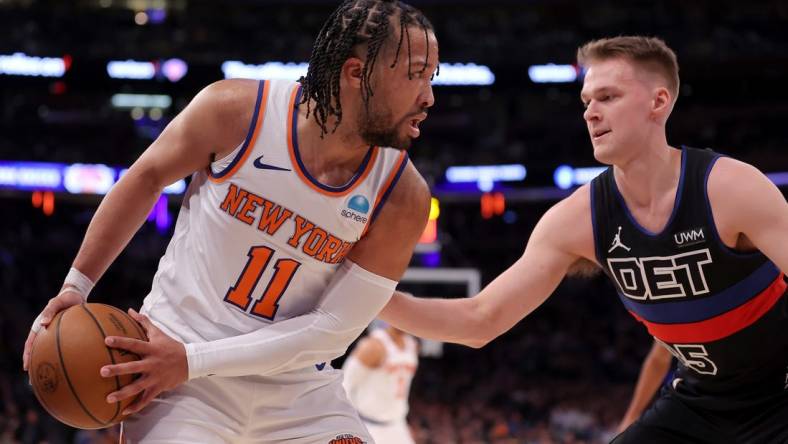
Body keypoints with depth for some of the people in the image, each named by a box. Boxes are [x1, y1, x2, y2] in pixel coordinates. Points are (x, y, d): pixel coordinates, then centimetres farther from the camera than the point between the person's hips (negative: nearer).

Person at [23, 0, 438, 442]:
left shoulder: (404, 197, -14)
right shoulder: (236, 111, -16)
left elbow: (335, 327, -14)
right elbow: (147, 179, 1)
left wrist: (193, 361, -19)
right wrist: (76, 285, 1)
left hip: (298, 390, 2)